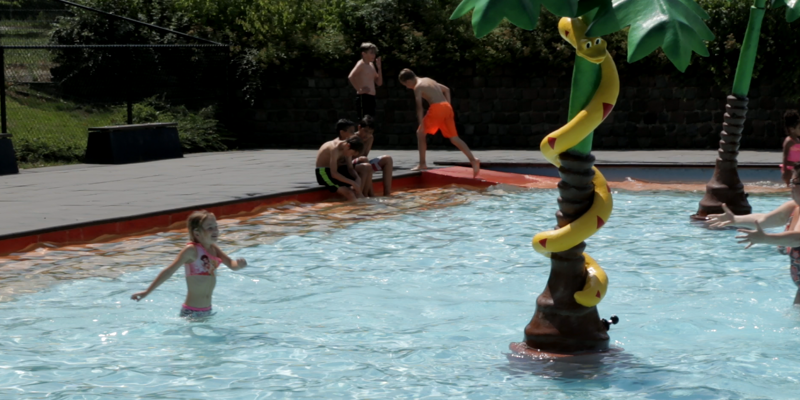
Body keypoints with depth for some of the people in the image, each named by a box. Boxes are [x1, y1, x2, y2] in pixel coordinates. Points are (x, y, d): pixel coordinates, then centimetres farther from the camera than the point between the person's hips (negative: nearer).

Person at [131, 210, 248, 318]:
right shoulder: (191, 250, -16)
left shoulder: (213, 248, 5)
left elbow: (231, 264, 3)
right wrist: (147, 292, -14)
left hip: (207, 310, 7)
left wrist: (239, 264, -22)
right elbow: (169, 271, -14)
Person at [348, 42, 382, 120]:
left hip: (371, 98, 9)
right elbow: (350, 76, -25)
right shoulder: (361, 64, -8)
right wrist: (359, 89, -20)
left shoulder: (371, 65, 18)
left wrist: (379, 67, 9)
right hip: (363, 97, -9)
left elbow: (379, 83, 18)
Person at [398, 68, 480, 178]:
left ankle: (422, 164, 6)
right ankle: (473, 159, -9)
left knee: (420, 133, 8)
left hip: (436, 108, -7)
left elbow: (419, 106, -10)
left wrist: (421, 125, -14)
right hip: (447, 107, 7)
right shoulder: (428, 80, 25)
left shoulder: (417, 87, 0)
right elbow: (446, 89, 30)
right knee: (454, 137, 6)